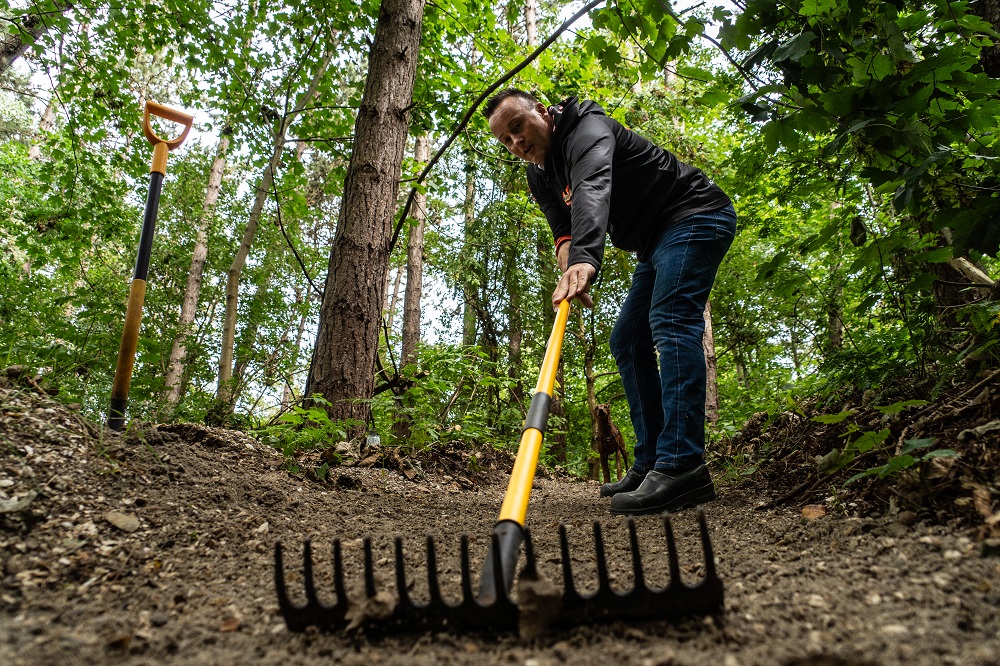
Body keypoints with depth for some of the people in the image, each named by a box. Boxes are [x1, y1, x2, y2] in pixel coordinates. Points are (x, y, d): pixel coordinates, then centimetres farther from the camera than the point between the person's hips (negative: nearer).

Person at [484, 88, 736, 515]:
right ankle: (651, 463, 6)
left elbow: (593, 188, -40)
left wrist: (585, 258, -58)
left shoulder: (587, 128, -19)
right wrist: (569, 266, -28)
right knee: (626, 341, 5)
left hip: (696, 216, -9)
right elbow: (564, 229, -4)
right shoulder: (540, 177, 8)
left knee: (671, 322, -27)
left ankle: (683, 466, -33)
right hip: (656, 242, 10)